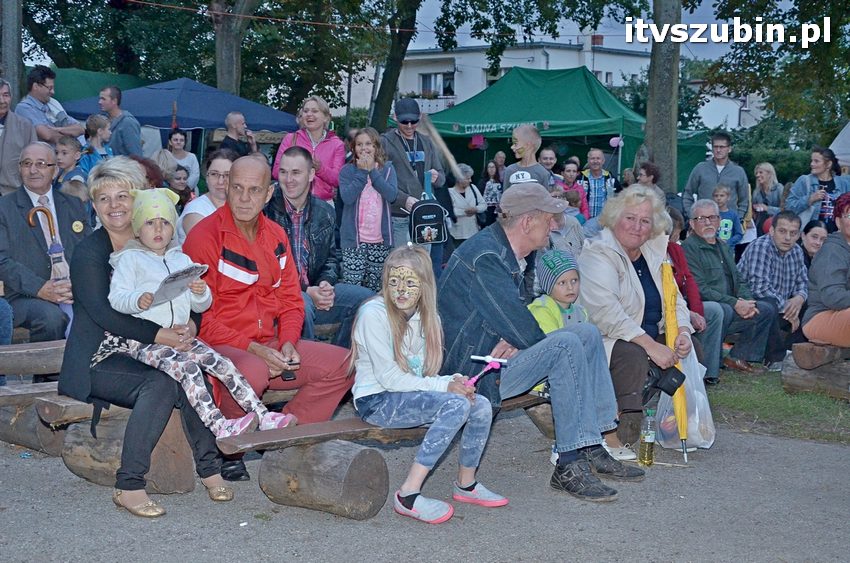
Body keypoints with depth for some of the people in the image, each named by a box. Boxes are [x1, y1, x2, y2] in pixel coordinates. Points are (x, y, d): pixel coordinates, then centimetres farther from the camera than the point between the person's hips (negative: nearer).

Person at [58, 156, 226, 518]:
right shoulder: (89, 252, -6)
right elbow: (103, 312, -18)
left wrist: (189, 326, -18)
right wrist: (161, 336, -27)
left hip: (146, 353, 4)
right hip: (99, 361, -4)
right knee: (162, 382, -31)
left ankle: (208, 466, -18)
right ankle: (128, 485, -27)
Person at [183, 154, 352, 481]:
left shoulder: (276, 237, 11)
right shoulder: (204, 236, -10)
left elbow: (291, 300, 14)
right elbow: (199, 316, -14)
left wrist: (288, 342, -6)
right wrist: (252, 348, -21)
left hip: (269, 346, 7)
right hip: (219, 347, -7)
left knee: (344, 364, -4)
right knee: (253, 371, -39)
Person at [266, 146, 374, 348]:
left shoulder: (325, 212, 10)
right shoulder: (267, 211, -9)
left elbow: (330, 259, 18)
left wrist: (326, 284, -6)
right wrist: (306, 291, -18)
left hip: (314, 291, 6)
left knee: (365, 298, -5)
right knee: (303, 304, -36)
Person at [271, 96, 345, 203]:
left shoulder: (337, 144, 7)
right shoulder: (290, 139, 8)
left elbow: (338, 180, 0)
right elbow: (276, 172, 2)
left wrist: (320, 169, -18)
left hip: (324, 204, 0)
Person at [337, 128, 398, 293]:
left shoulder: (387, 169, 7)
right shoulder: (347, 170, 3)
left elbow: (392, 195, -9)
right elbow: (347, 197, -13)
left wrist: (372, 171, -10)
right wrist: (362, 172, -11)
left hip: (381, 240, 2)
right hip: (354, 239, -2)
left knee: (376, 289, 8)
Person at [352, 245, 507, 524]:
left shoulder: (427, 317, 7)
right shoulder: (374, 313, -15)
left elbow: (425, 373, 10)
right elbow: (389, 378, -19)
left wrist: (456, 380, -13)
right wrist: (446, 386, -20)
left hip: (412, 394, 7)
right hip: (376, 400, -7)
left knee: (481, 405, -9)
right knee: (456, 405, -27)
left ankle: (466, 484, 11)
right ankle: (408, 495, -27)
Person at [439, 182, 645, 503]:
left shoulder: (518, 255, 10)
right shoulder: (485, 257, -22)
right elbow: (520, 328, -23)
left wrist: (512, 341, -9)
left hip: (499, 352, 11)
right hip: (474, 372, -10)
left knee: (588, 334, 4)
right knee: (566, 345, -25)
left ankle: (591, 450, 0)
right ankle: (569, 466, -22)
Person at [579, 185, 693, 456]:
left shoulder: (654, 253, 11)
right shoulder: (597, 255, -15)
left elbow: (673, 300, 14)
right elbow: (606, 314, -28)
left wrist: (682, 331, -9)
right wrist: (651, 345, -32)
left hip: (650, 338, 8)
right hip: (604, 340, -8)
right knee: (633, 354, -35)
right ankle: (611, 431, -25)